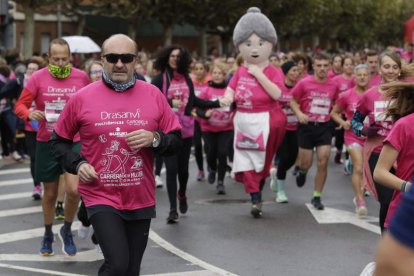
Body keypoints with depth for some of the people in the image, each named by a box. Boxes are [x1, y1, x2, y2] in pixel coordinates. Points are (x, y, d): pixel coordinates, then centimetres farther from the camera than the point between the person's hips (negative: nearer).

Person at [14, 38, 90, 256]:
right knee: (50, 193, 12)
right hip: (47, 143, 0)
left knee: (74, 190, -15)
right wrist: (29, 113, -25)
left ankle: (67, 230, 12)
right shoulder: (38, 78, -6)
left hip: (74, 142, 0)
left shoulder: (81, 77, -3)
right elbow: (20, 105, -4)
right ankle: (48, 234, 35)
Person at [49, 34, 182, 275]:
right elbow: (59, 141, 7)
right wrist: (78, 164, -10)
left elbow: (175, 140, 4)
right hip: (101, 197, -3)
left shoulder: (153, 95, 0)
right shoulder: (82, 98, -4)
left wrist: (155, 139, -16)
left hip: (141, 200, 3)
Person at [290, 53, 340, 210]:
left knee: (323, 162, -8)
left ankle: (317, 197, 5)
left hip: (324, 126, 1)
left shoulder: (333, 85, 1)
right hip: (307, 126, -1)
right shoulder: (304, 83, -7)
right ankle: (302, 172, 43)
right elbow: (292, 100, 3)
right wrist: (299, 113, -13)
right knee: (306, 164, 3)